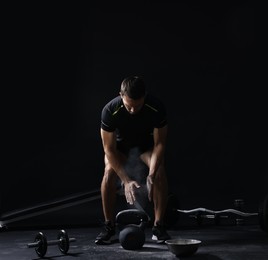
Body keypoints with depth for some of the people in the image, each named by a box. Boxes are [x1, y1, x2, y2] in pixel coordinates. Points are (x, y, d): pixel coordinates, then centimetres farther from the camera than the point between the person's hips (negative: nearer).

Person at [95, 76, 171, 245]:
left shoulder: (157, 108, -35)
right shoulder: (110, 110, -36)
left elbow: (159, 144, -26)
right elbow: (110, 149, -30)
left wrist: (151, 175, -38)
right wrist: (126, 180, -38)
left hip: (147, 140, 0)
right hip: (120, 140, 0)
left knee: (160, 171, -25)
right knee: (109, 171, -26)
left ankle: (159, 227, -11)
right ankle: (109, 228, -12)